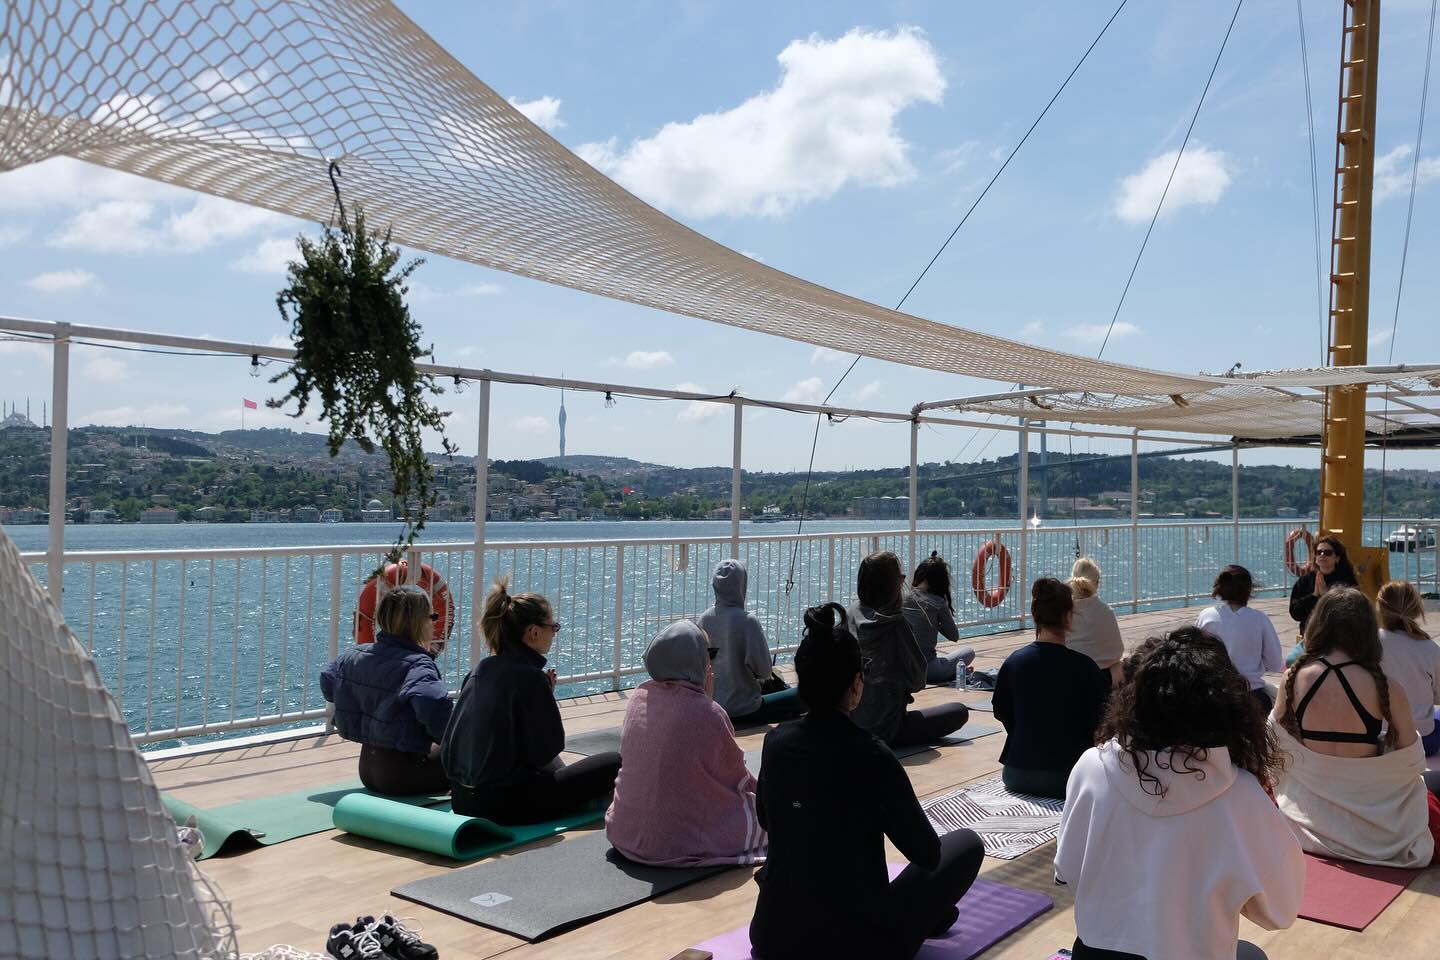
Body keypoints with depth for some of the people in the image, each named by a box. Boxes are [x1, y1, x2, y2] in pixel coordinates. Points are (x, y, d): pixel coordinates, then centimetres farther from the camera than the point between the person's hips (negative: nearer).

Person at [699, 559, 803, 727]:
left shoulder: (703, 620, -3)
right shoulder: (748, 620, -20)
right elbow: (764, 670, -19)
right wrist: (768, 673, 6)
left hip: (710, 708, 7)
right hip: (743, 711, -7)